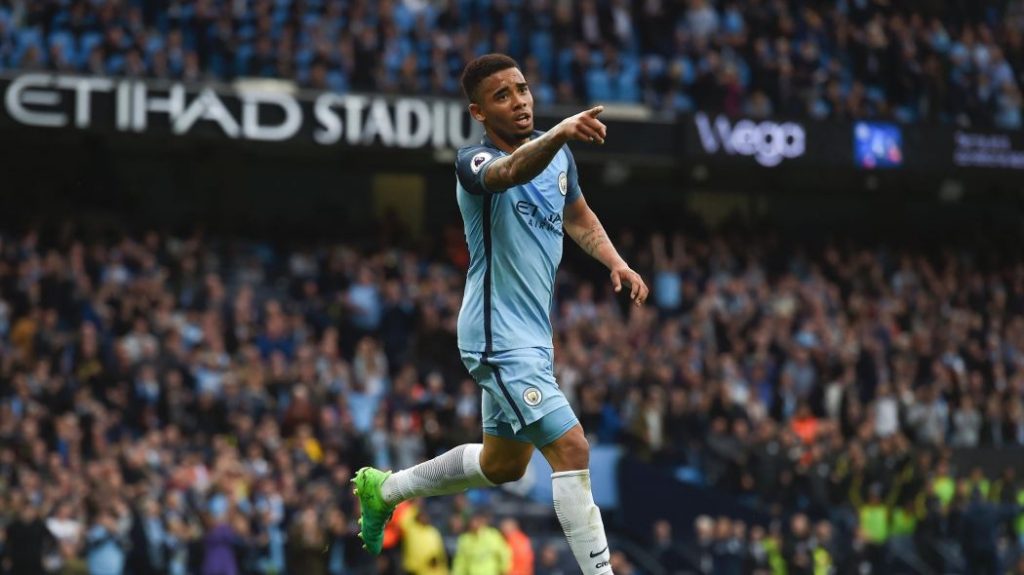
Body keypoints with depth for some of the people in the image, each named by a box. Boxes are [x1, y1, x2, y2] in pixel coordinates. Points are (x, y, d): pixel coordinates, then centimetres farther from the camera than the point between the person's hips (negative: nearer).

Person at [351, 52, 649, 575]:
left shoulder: (557, 151, 6)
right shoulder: (474, 162, -17)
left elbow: (578, 217, 24)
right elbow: (512, 170, -42)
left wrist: (616, 262, 6)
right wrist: (557, 134, -61)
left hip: (532, 336, 9)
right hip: (498, 339, -9)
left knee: (503, 464, 24)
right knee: (571, 449, -19)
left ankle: (384, 489, 42)